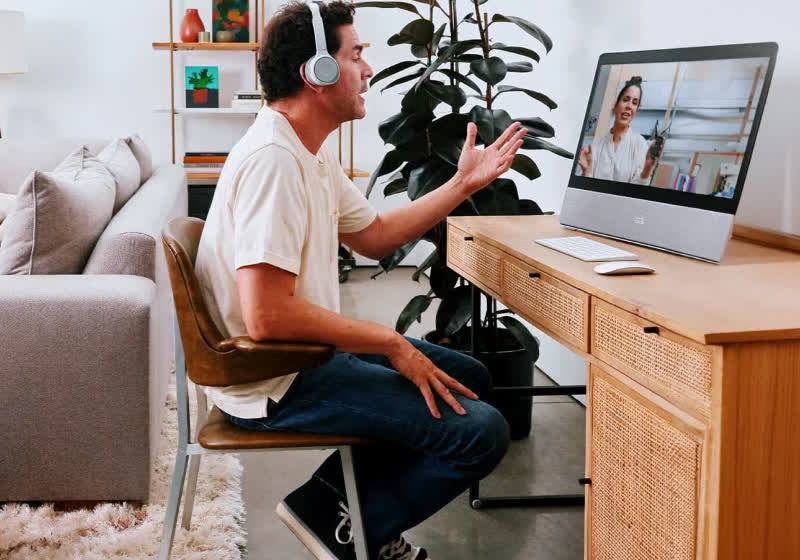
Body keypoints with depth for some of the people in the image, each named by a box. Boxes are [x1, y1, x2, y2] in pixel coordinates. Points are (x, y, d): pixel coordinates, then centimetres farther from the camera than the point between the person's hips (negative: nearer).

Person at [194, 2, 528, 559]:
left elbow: (375, 235, 20)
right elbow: (267, 316, -30)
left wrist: (464, 185, 15)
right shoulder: (273, 159, -24)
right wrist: (390, 343, -21)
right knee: (482, 432, -15)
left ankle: (338, 491, 12)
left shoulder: (310, 152, 9)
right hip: (275, 381, -11)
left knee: (468, 376, 19)